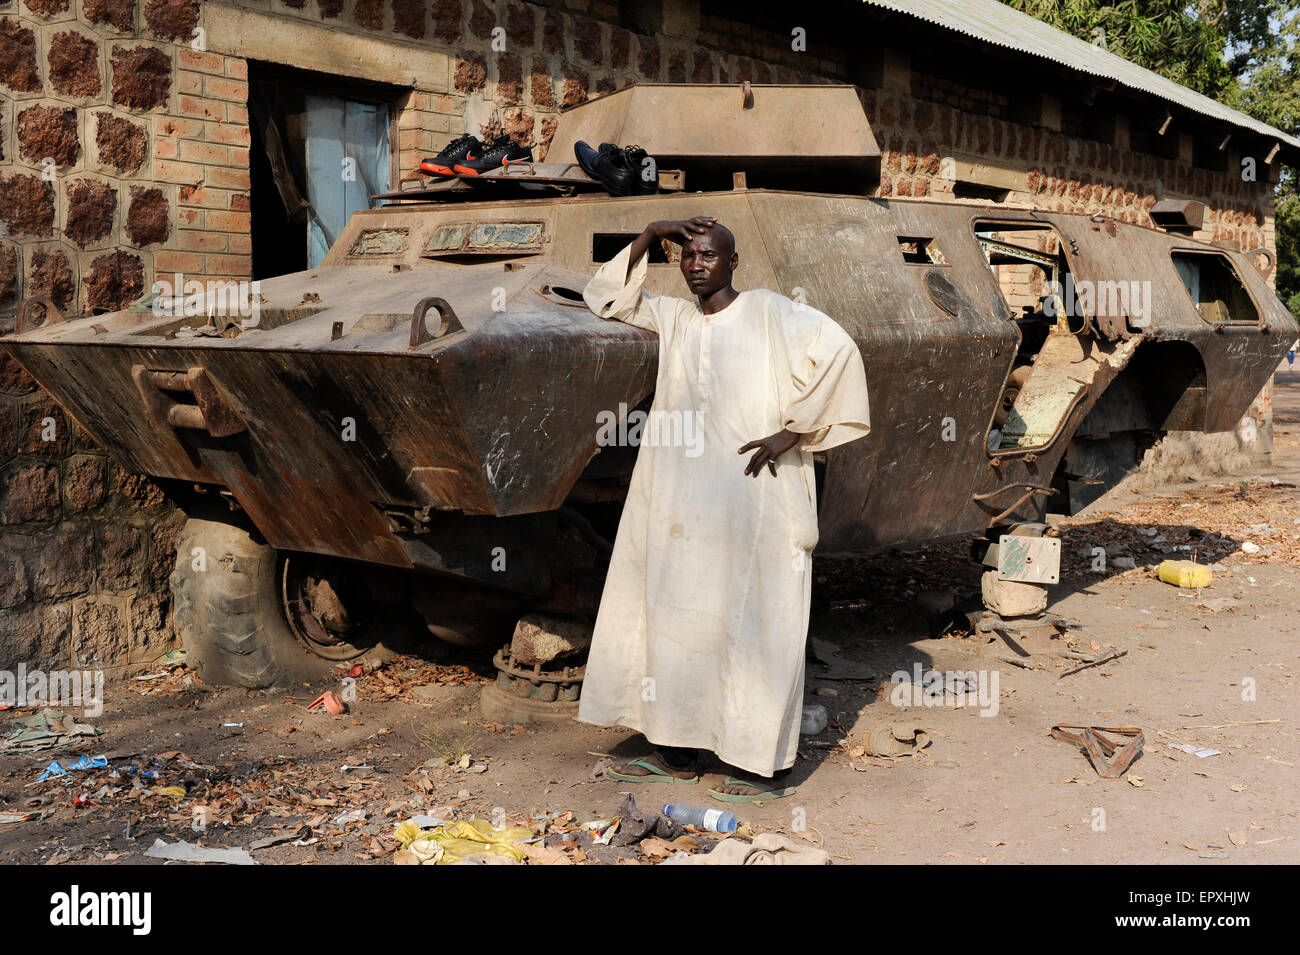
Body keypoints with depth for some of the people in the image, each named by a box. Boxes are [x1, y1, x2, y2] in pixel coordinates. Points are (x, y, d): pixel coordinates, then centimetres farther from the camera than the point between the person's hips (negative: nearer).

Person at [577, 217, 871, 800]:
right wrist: (650, 236, 10)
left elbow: (836, 350, -13)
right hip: (681, 503, 6)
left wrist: (791, 430, -14)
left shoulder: (766, 311, -2)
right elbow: (606, 298, 20)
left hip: (750, 495, -6)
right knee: (674, 617, 8)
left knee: (753, 626, -2)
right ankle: (678, 754, 19)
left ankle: (765, 765, 7)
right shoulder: (674, 318, 14)